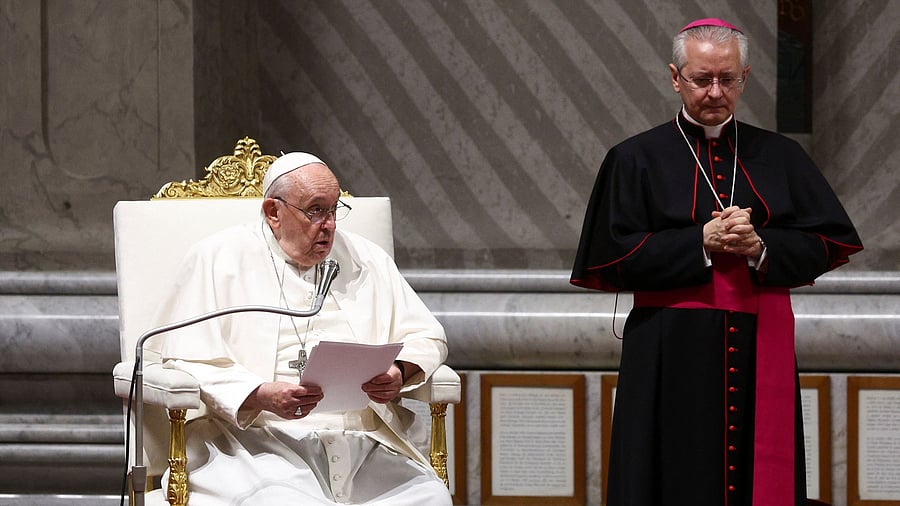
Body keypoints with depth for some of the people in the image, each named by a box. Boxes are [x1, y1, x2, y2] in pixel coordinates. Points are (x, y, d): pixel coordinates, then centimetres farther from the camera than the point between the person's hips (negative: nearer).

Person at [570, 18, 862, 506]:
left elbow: (829, 243, 6)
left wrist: (761, 247, -11)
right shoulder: (637, 159, 3)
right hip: (671, 359, -2)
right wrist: (701, 242, -13)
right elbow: (612, 257, -5)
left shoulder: (779, 156, 11)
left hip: (761, 354, 2)